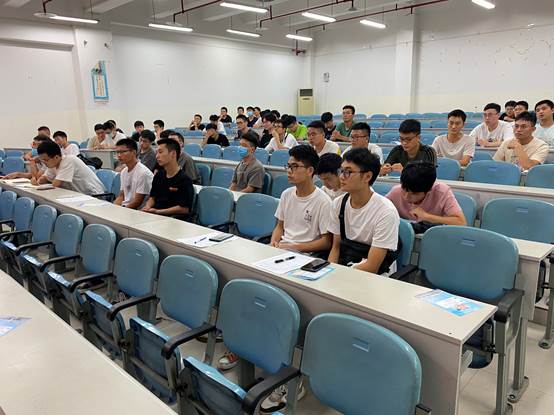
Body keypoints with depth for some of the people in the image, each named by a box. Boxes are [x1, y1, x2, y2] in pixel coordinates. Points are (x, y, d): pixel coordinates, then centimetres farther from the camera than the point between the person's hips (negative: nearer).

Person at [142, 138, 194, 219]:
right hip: (155, 214, 7)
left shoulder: (184, 180, -9)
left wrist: (158, 211, -14)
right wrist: (147, 207, 2)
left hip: (174, 217, -7)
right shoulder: (159, 175, 16)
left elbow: (184, 209, -13)